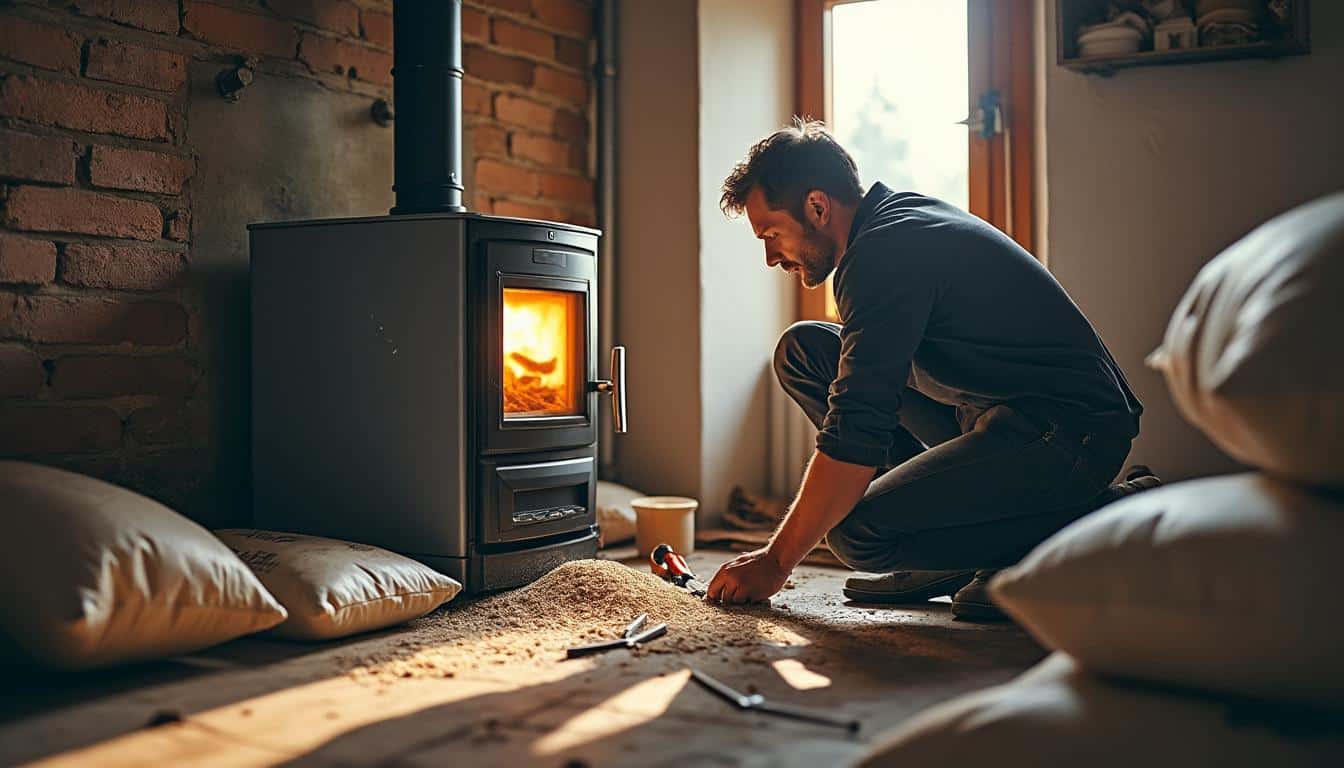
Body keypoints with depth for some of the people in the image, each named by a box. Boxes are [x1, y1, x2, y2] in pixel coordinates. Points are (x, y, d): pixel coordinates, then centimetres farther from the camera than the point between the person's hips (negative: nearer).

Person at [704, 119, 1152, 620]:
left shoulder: (883, 253, -20)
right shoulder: (900, 213, 11)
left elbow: (855, 434, -25)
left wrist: (775, 561, -16)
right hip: (1001, 413, 10)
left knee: (860, 533, -26)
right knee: (803, 352, 7)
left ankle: (1085, 523, -6)